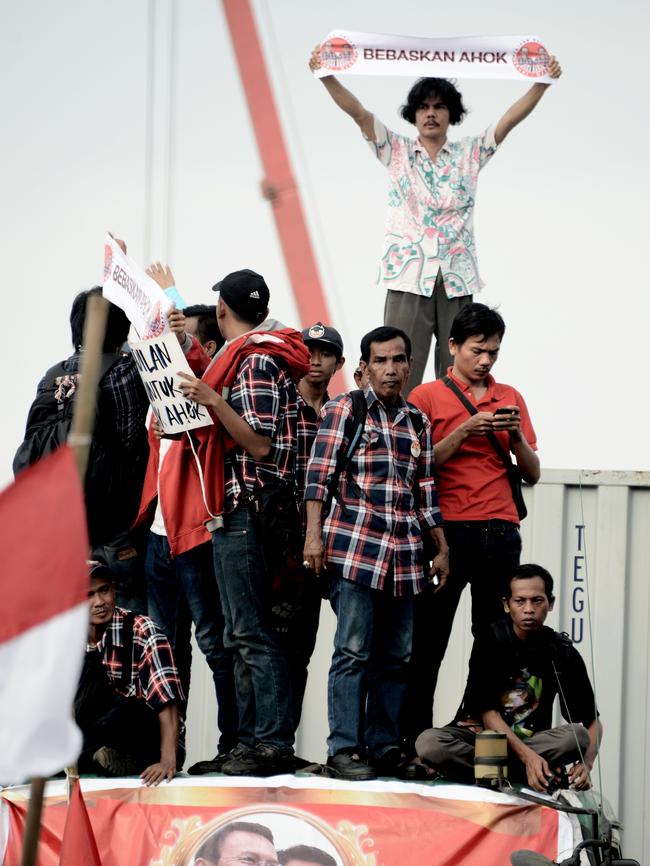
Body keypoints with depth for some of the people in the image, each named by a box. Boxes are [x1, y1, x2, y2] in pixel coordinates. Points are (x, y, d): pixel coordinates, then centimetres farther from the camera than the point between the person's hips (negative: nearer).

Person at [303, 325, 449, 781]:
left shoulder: (418, 422, 18)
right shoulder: (344, 409, 3)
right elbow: (319, 473, -4)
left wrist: (441, 548, 17)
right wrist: (314, 535, -12)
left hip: (405, 554, 5)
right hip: (355, 547, -5)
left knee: (396, 656, 6)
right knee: (353, 652, -8)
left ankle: (385, 747, 11)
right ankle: (344, 749, -7)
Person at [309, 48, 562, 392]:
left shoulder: (469, 154, 13)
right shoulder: (396, 151, 10)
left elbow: (510, 119, 4)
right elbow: (358, 112, -1)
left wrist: (542, 83, -9)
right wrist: (326, 76, -15)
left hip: (457, 280, 2)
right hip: (408, 277, -1)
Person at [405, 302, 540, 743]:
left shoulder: (511, 398, 16)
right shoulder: (427, 397, 5)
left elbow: (532, 473, 14)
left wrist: (516, 434, -3)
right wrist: (464, 432, -12)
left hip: (501, 535, 3)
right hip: (448, 530, -3)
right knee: (428, 644, -3)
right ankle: (415, 739, -1)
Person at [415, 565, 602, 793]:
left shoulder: (562, 652, -3)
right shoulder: (491, 640, -9)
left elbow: (592, 721, -3)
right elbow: (488, 713, -15)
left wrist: (586, 765, -25)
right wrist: (528, 757, -30)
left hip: (531, 741, 2)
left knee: (577, 736, -28)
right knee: (428, 742, -32)